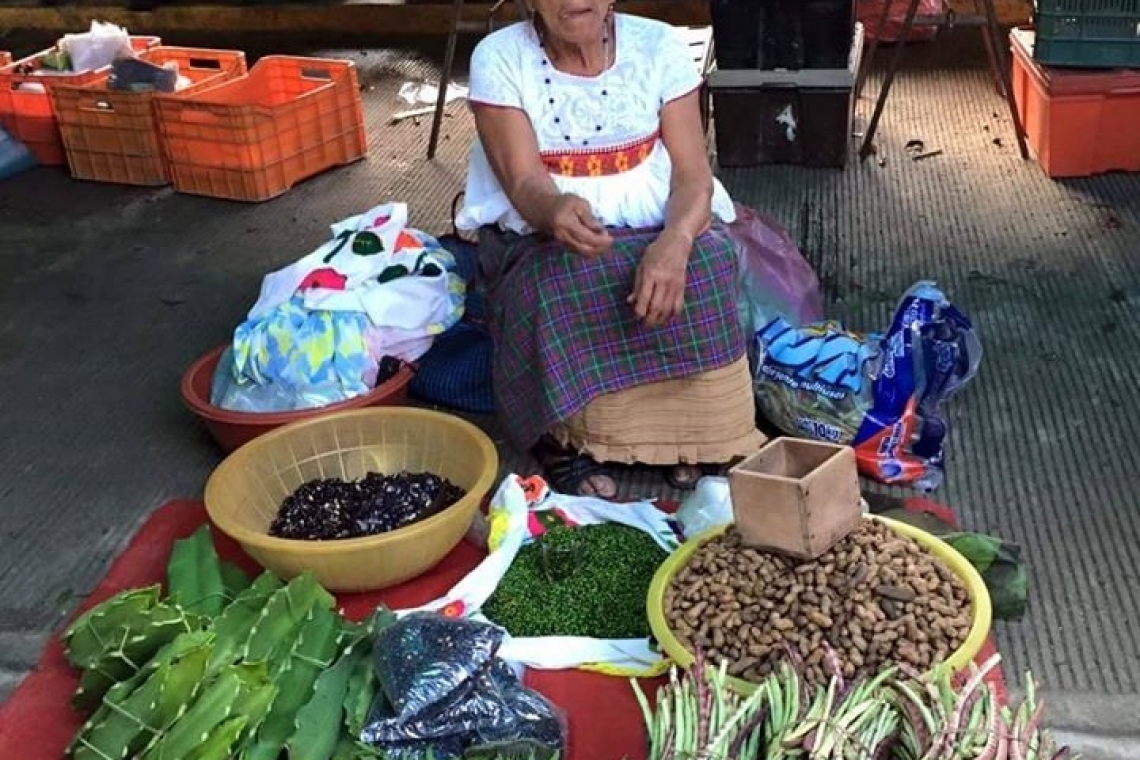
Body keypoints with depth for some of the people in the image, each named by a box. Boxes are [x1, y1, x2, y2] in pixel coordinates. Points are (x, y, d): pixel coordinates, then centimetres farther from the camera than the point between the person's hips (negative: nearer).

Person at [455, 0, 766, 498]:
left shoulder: (660, 45, -5)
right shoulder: (499, 58, -9)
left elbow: (693, 173, -11)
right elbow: (523, 183, -17)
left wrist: (674, 242, -34)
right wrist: (556, 210, -43)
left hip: (660, 229, 2)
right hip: (541, 237, -1)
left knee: (705, 263, -29)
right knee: (562, 286, -34)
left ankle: (686, 431, -11)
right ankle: (566, 436, -14)